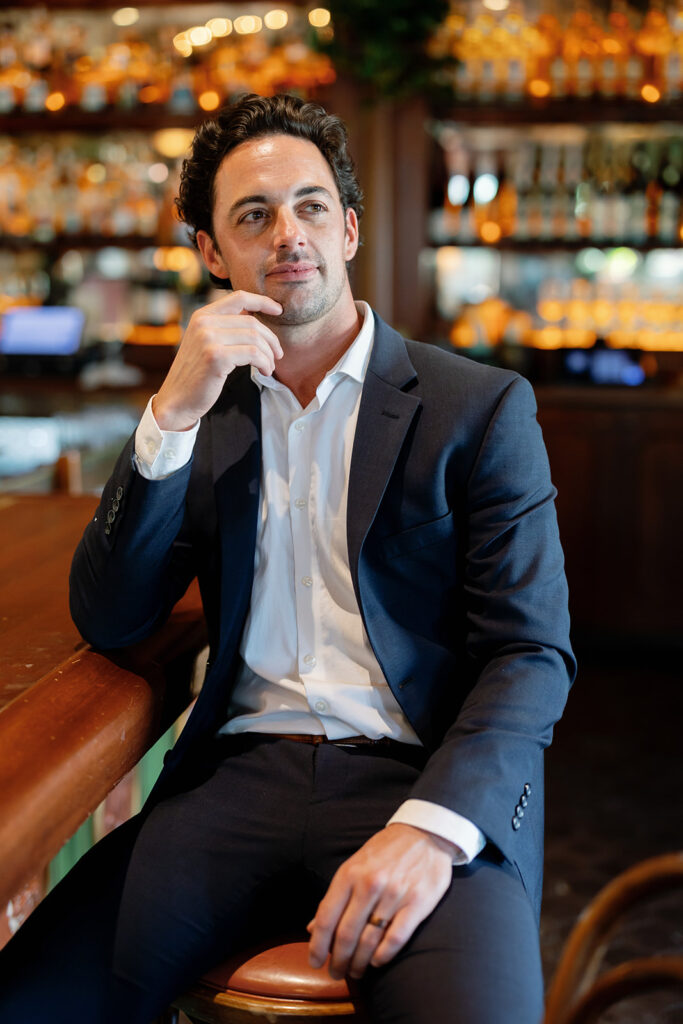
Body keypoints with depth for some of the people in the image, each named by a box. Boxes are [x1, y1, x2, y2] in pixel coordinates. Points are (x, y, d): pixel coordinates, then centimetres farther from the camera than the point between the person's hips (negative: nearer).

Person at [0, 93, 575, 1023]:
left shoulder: (482, 407, 3)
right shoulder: (205, 415, 15)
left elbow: (535, 653, -4)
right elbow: (107, 622, 5)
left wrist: (430, 829, -21)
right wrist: (172, 415, -7)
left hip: (423, 776, -2)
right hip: (240, 771, 3)